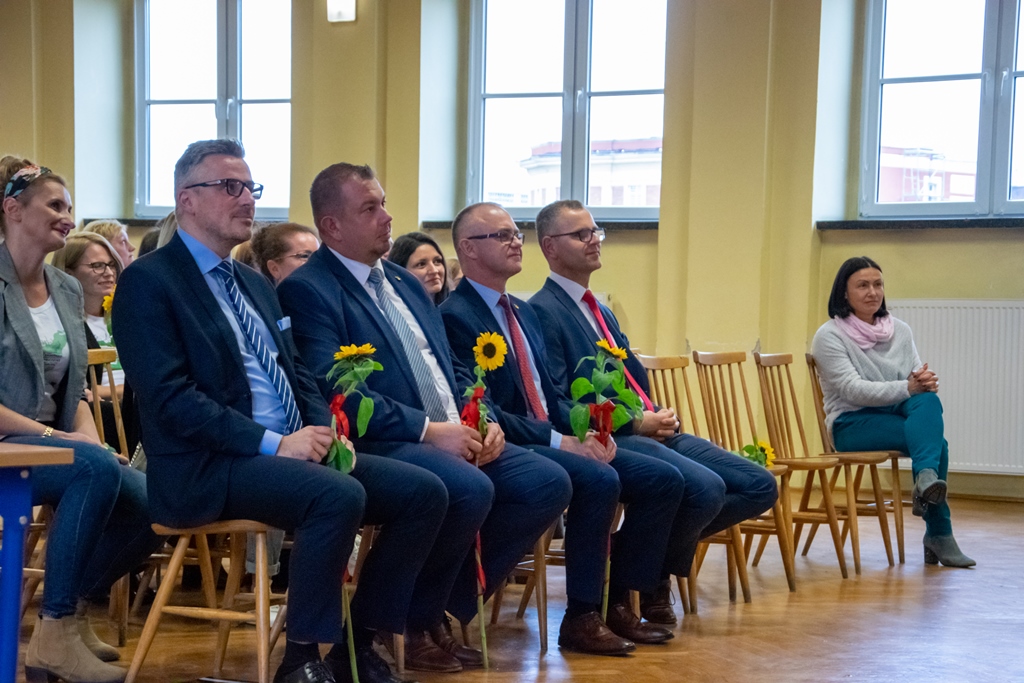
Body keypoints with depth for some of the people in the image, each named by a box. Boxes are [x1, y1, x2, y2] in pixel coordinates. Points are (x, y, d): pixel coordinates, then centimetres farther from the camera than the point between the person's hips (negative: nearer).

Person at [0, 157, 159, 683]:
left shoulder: (67, 290, 12)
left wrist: (91, 438, -4)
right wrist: (52, 436, -20)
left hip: (55, 443, 7)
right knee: (97, 468, -33)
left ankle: (73, 615, 8)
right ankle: (53, 635, -24)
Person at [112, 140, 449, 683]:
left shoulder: (256, 284, 22)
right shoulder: (148, 282, -4)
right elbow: (168, 397, -15)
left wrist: (325, 430, -1)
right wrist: (274, 444, -20)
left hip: (293, 451, 8)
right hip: (206, 469, -8)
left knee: (423, 492, -8)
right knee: (339, 496, -33)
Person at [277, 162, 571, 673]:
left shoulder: (404, 283, 21)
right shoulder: (307, 290, -6)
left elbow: (452, 369, 22)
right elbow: (336, 391, -18)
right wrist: (427, 430, -20)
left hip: (454, 437, 9)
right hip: (379, 446, -8)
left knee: (548, 482, -10)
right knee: (470, 489, -34)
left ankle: (449, 607, 2)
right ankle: (410, 623, -8)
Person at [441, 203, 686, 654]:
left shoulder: (524, 312, 20)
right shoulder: (456, 317, -9)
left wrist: (587, 431, 0)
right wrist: (559, 441, -19)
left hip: (553, 438, 9)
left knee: (663, 479, -4)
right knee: (600, 480, -32)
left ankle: (617, 604, 3)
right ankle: (581, 619, -19)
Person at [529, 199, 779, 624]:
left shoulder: (601, 311, 24)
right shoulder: (543, 311, -6)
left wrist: (659, 416, 1)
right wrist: (636, 423, -15)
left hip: (651, 431, 9)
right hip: (610, 440, -9)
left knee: (761, 487, -1)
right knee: (706, 487, -30)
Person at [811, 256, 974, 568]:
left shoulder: (900, 330, 13)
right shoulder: (829, 336, -4)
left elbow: (918, 379, 5)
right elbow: (852, 390, -17)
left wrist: (925, 381, -22)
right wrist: (908, 387, -28)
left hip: (898, 413, 5)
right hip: (852, 423, -5)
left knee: (929, 400, -31)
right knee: (937, 443, -29)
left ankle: (926, 478, -44)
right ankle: (938, 535, -29)